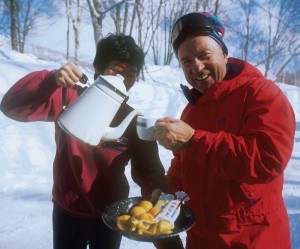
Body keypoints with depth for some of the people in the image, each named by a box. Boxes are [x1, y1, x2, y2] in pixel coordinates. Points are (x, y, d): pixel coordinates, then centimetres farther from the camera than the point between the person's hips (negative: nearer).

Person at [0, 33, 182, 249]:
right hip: (66, 212, 0)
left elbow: (148, 168, -7)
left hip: (109, 216, 1)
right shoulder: (70, 98, -10)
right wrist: (52, 79, -32)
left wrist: (156, 190, -29)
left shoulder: (134, 122, -8)